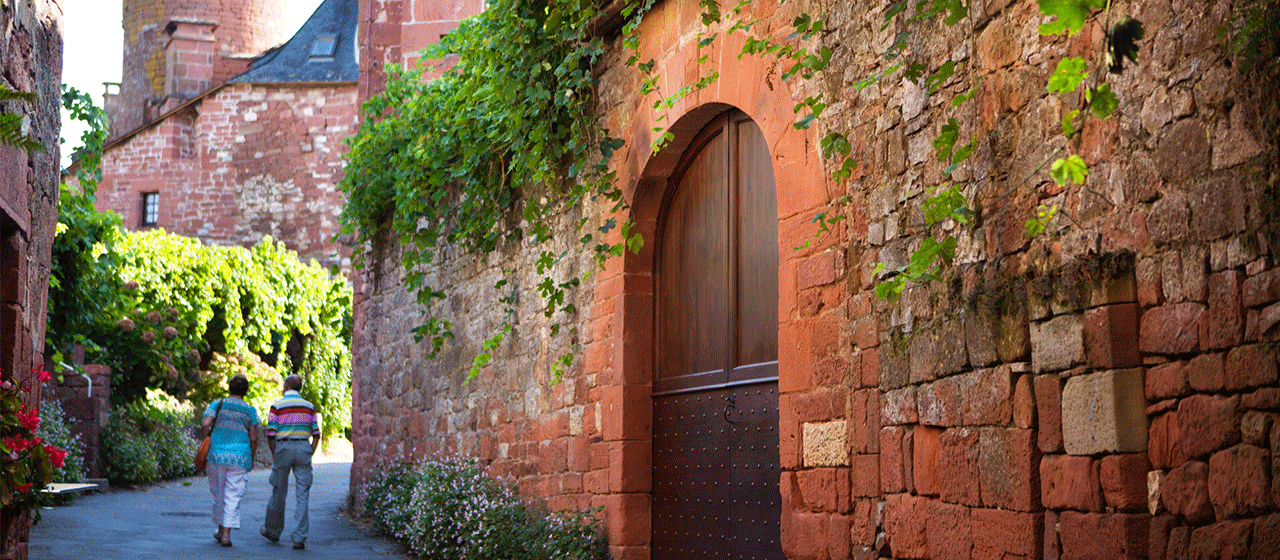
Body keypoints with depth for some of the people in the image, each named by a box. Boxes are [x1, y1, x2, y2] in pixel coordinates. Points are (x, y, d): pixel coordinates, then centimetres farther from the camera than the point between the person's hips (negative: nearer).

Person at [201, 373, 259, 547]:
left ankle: (221, 530, 24)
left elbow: (205, 424, -9)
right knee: (233, 496, 1)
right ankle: (226, 534, -6)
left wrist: (209, 437, 10)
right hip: (240, 456, -1)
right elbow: (253, 438, 2)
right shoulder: (250, 410, 5)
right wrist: (252, 458, 14)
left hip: (216, 454, 1)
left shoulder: (217, 404, 6)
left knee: (219, 494, 15)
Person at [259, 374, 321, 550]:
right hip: (304, 448, 2)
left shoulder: (277, 406, -1)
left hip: (283, 448, -1)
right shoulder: (309, 407, 9)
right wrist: (309, 455, 10)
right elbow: (316, 435, 5)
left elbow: (271, 435, -6)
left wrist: (274, 456, 6)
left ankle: (273, 530, 29)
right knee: (302, 494, 0)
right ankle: (299, 537, -7)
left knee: (279, 491, 13)